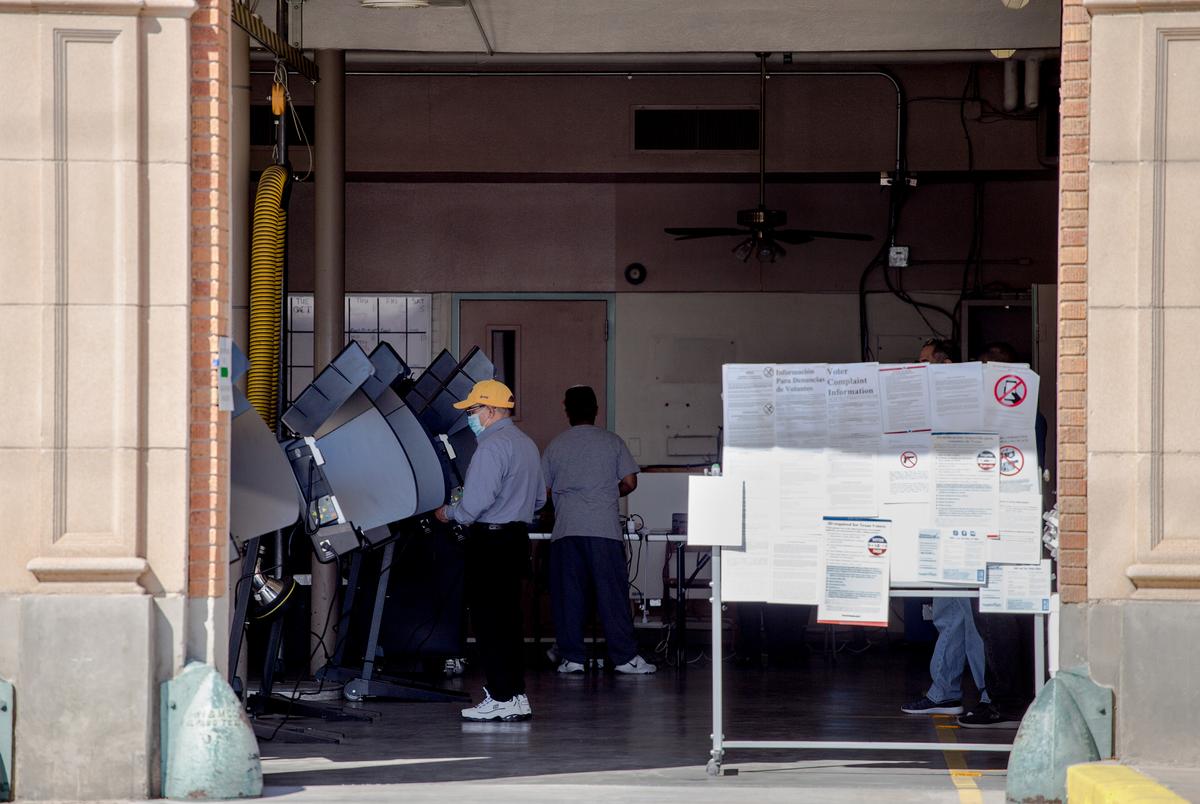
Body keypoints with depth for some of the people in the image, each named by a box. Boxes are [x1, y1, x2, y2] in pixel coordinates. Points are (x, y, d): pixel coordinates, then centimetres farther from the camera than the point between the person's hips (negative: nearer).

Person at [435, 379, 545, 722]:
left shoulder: (491, 447, -16)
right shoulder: (527, 443, 14)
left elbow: (476, 503, -21)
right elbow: (539, 498, 22)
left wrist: (449, 513, -4)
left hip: (489, 542, -9)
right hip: (517, 536, 9)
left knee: (489, 620, -5)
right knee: (509, 619, 12)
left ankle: (501, 698, -5)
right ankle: (516, 696, 14)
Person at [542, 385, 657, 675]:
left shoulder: (556, 445, 9)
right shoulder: (612, 442, 6)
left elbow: (544, 489, 11)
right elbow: (629, 482, 3)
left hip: (565, 530, 1)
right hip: (604, 528, -1)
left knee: (568, 595, 5)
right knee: (612, 594, -1)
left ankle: (571, 657, 4)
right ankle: (625, 657, -3)